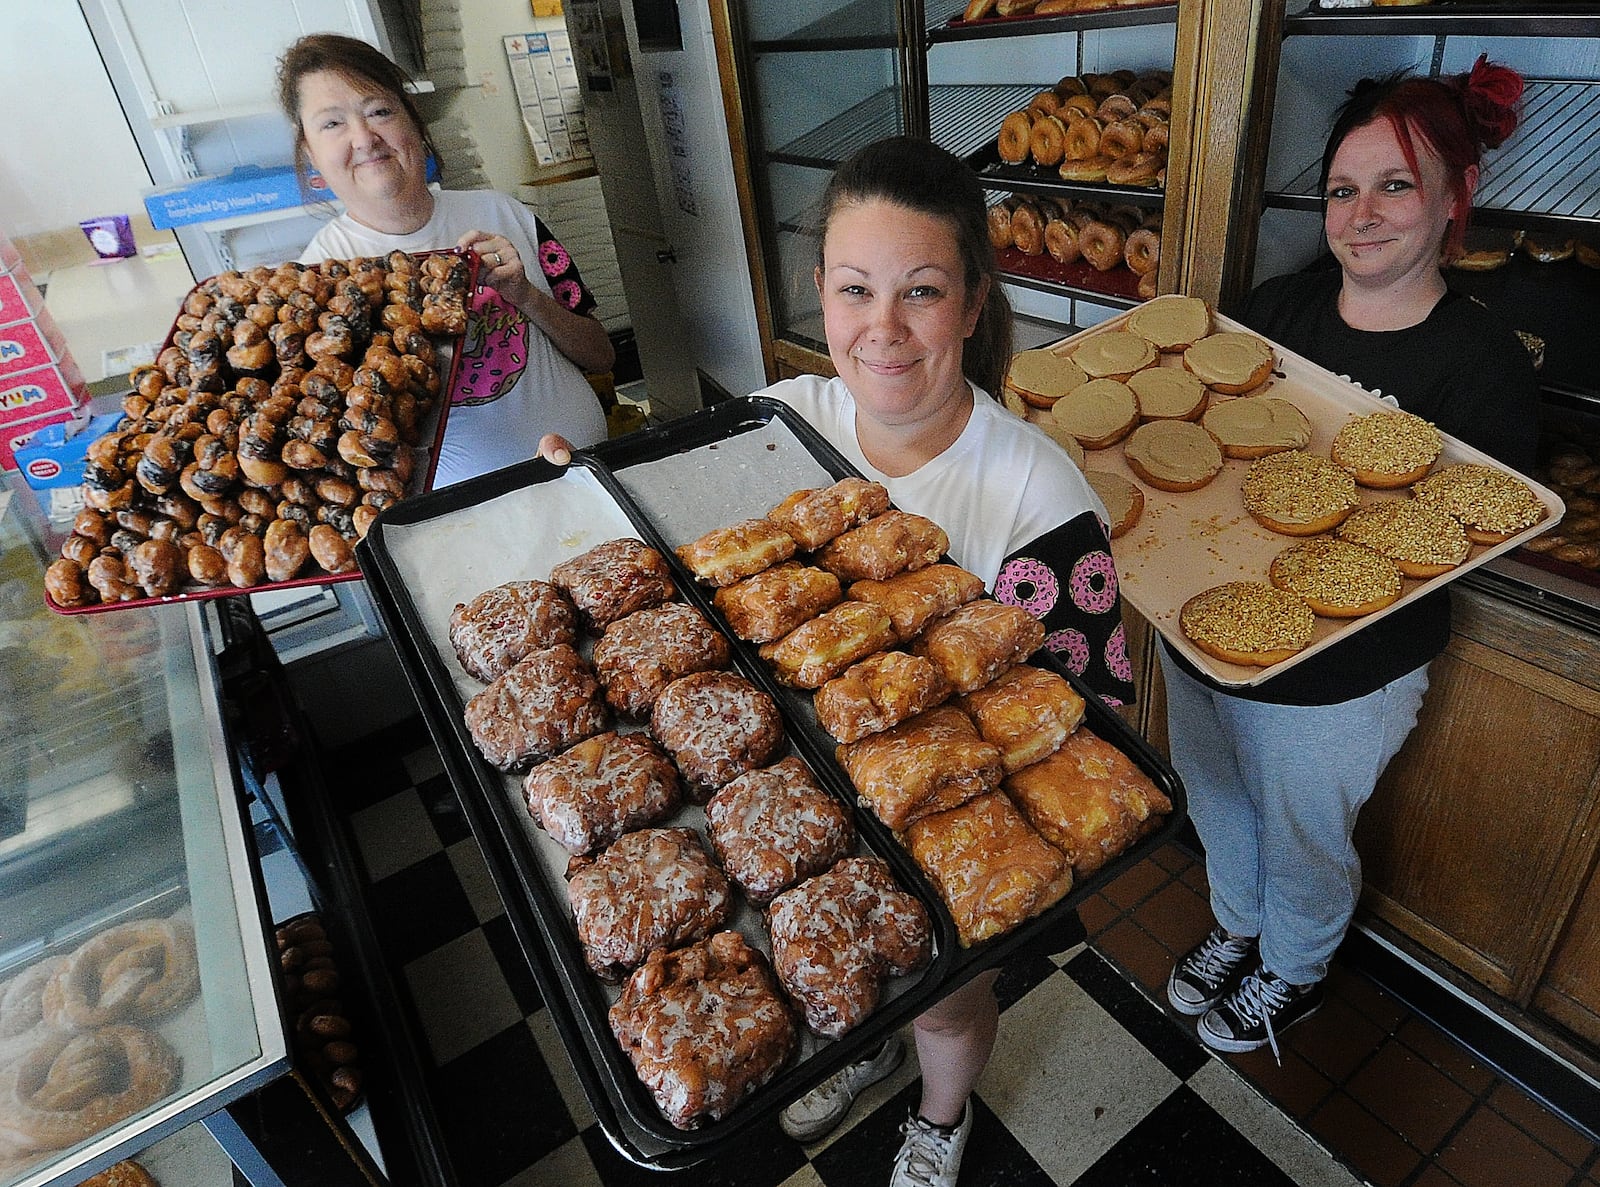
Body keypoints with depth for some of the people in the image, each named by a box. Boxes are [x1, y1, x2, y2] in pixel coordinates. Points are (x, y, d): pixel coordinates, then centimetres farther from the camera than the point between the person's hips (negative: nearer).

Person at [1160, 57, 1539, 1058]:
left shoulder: (1485, 363, -15)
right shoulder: (1279, 305, -1)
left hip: (1331, 680, -5)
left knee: (1303, 844, 20)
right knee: (1217, 810, 26)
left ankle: (1294, 976, 51)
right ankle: (1238, 929, 57)